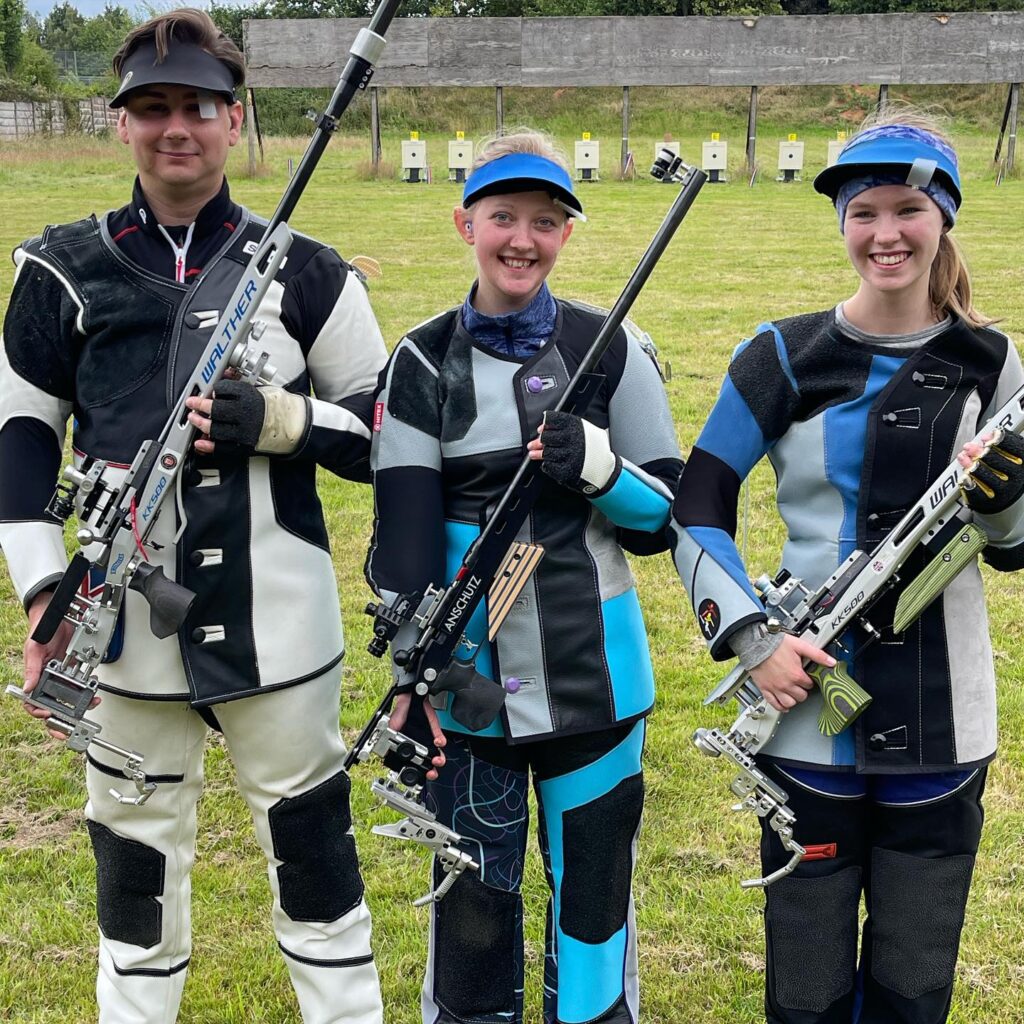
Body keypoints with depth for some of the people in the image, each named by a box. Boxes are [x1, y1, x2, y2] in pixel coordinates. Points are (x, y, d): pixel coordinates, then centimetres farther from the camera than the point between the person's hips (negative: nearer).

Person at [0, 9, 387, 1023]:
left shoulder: (305, 273, 2)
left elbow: (383, 433, 5)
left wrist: (276, 421, -14)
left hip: (275, 620, -1)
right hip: (124, 622, 1)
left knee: (312, 845, 9)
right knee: (133, 856, 14)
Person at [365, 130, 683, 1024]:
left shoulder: (612, 350, -1)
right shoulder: (423, 363, 1)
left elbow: (662, 520, 0)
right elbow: (403, 531, -4)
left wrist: (595, 466, -19)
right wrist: (413, 665, -14)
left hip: (592, 672, 0)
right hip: (468, 676, 1)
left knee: (593, 886, 11)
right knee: (472, 892, 12)